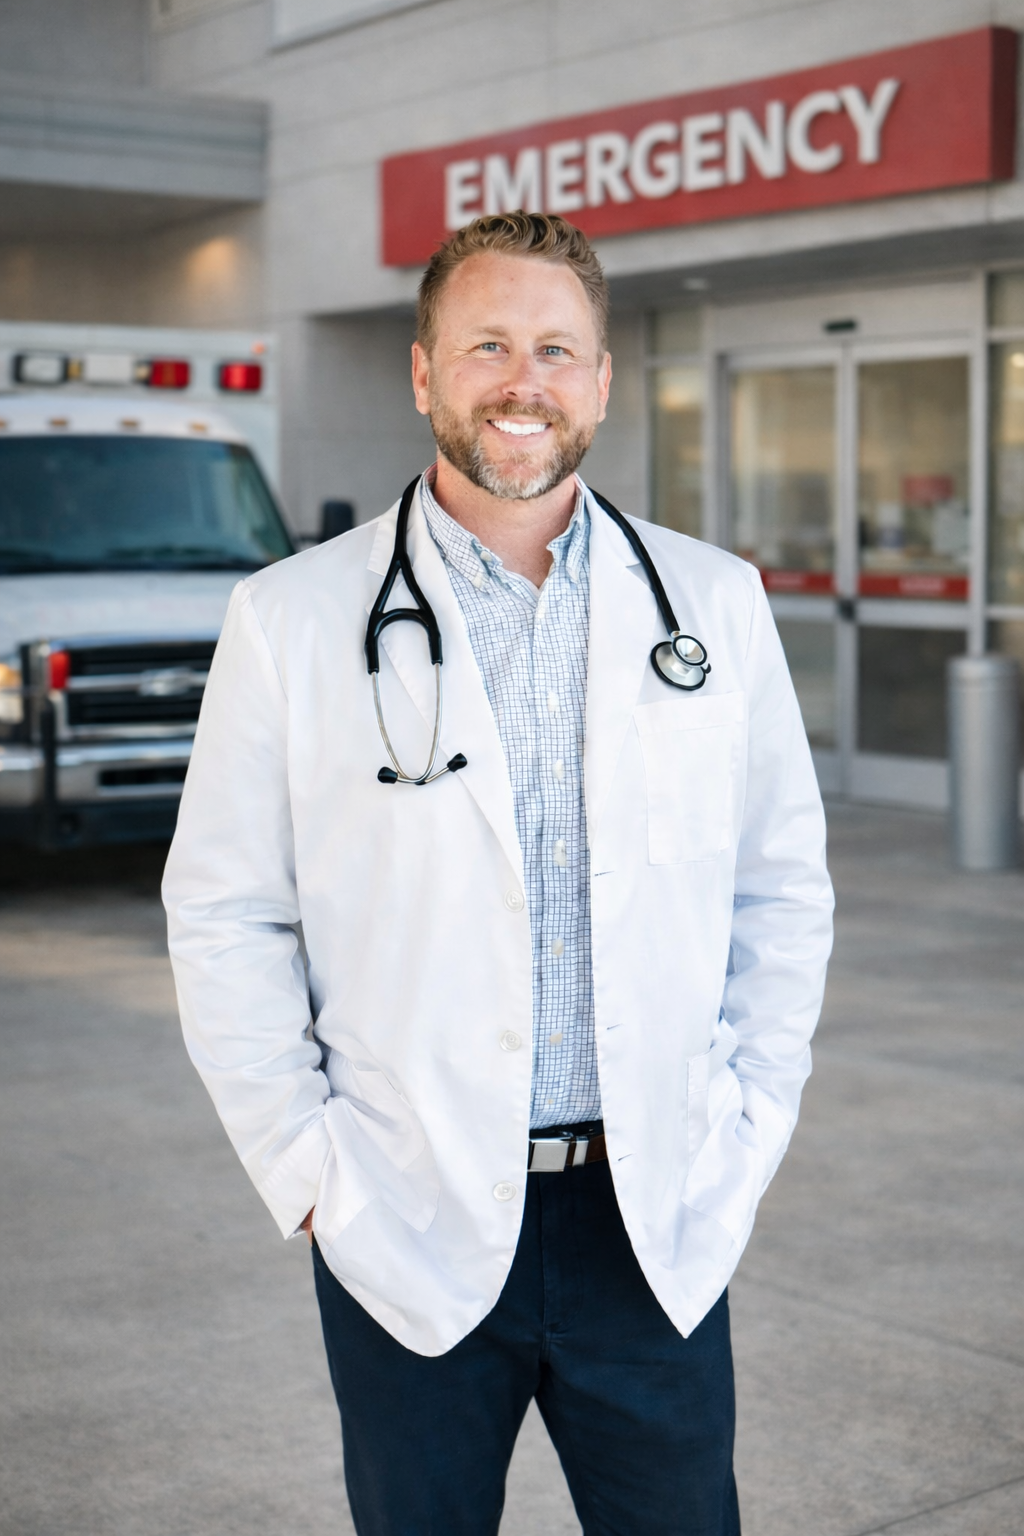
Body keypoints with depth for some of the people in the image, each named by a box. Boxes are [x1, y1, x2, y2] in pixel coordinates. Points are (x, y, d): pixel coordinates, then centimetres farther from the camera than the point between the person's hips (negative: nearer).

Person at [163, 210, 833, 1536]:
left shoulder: (716, 604, 4)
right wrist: (309, 1170, -5)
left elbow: (784, 884, 10)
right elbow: (224, 918, -1)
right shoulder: (293, 619, -3)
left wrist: (747, 1128, 5)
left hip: (659, 1225, 2)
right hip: (407, 1229, -1)